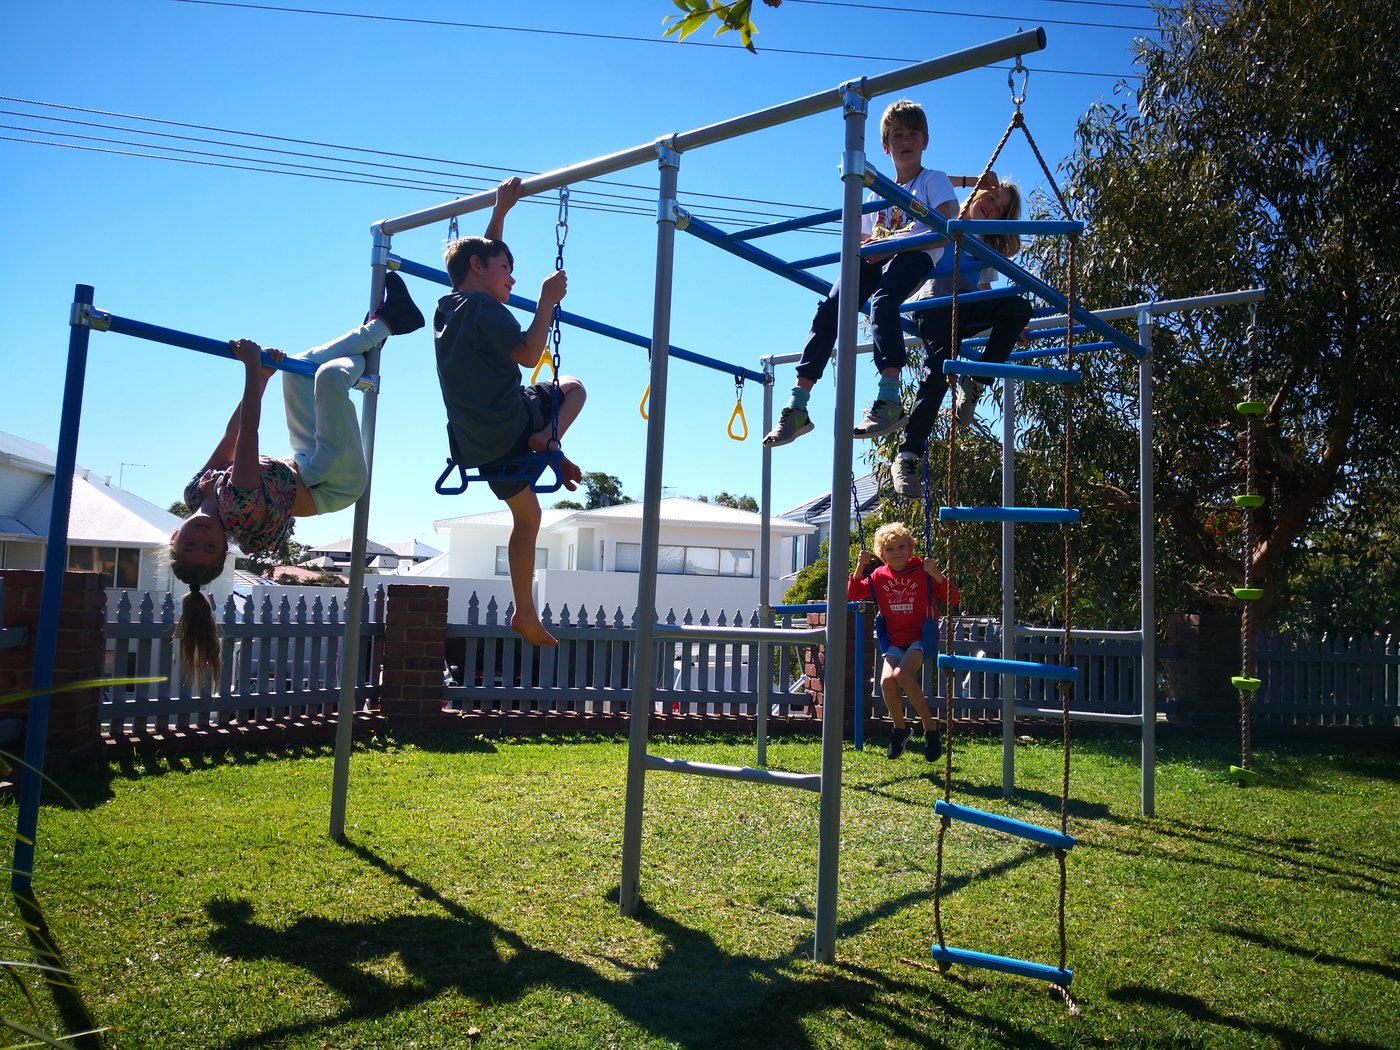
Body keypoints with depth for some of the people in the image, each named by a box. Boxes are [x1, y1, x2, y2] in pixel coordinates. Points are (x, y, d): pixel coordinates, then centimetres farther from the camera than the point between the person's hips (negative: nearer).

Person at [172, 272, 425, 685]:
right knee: (330, 375, -23)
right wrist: (253, 369, -37)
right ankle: (382, 325, 10)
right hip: (334, 483, -8)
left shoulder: (198, 491, -15)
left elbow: (231, 435, -7)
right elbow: (247, 433, -39)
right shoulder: (236, 508, -36)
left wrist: (259, 378, -2)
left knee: (299, 365, 13)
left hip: (302, 467, 8)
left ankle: (383, 323, 26)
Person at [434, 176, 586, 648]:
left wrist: (500, 209, 30)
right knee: (572, 387, 20)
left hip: (478, 445, 7)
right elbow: (528, 353, -21)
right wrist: (547, 300, -15)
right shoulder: (484, 306, -12)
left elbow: (482, 254, 28)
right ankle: (548, 440, -11)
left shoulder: (446, 307, 13)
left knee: (526, 515, 23)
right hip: (511, 426, -7)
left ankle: (526, 615, 22)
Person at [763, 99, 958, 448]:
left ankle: (889, 400, -46)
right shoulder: (879, 192, 30)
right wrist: (860, 247, -1)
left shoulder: (934, 181, 13)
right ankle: (797, 406, -28)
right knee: (830, 308, -23)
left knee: (881, 302, -38)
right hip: (876, 261, 5)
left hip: (916, 255, -4)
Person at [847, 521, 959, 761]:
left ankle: (931, 729, -15)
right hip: (895, 642, 4)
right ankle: (900, 729, 7)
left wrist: (936, 574, -24)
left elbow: (952, 599, -9)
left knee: (902, 674, -31)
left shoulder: (922, 571, -4)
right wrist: (859, 568, -5)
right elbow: (852, 596, 9)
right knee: (886, 681, -22)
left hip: (921, 638, -4)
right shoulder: (879, 576, 6)